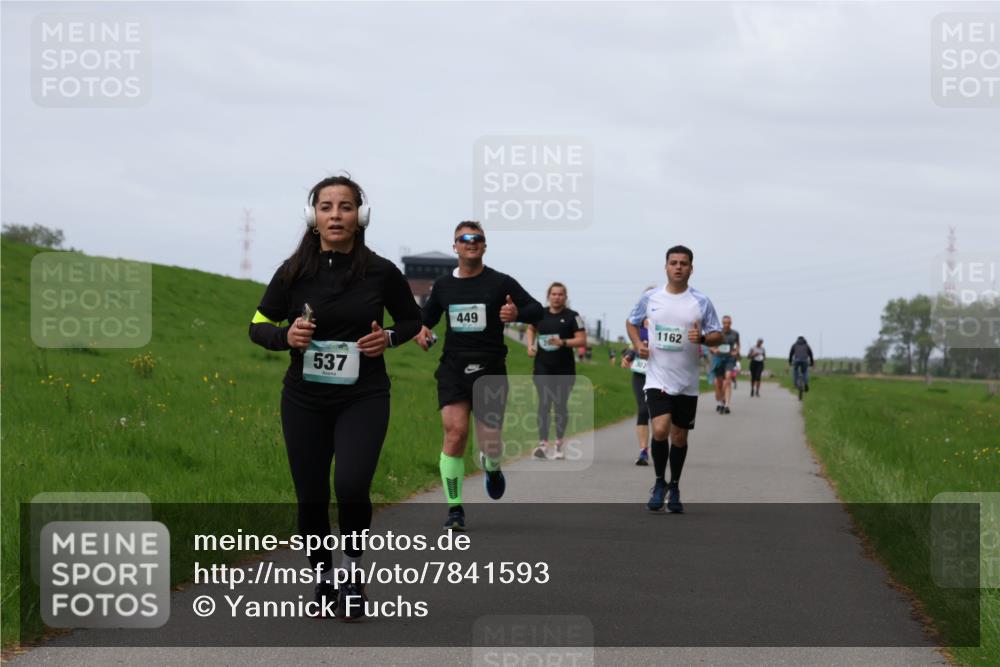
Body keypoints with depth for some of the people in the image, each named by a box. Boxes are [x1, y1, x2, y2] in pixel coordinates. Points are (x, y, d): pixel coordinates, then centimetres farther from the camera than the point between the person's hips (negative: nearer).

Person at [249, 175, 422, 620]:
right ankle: (323, 584, 26)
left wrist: (389, 337, -10)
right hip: (304, 400, 2)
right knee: (311, 498, 6)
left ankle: (353, 567, 3)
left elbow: (413, 319, 11)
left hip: (363, 398, -2)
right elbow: (258, 326, 5)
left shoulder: (380, 272, -5)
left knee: (351, 485, -21)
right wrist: (286, 336, -16)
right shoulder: (293, 272, -4)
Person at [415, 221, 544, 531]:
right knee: (455, 432, -16)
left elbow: (537, 310, 0)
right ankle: (455, 509, -9)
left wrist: (517, 313, -22)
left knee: (489, 441, -1)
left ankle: (492, 468, 40)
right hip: (453, 369, 1)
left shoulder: (500, 283, 1)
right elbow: (427, 316, 26)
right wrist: (422, 331, 3)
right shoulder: (443, 285, 10)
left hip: (490, 370, -1)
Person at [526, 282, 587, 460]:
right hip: (543, 367, 1)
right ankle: (543, 444, -15)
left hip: (564, 369, -1)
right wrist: (530, 345, 9)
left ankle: (559, 444, 22)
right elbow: (531, 328, 26)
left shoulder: (572, 316, -3)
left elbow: (582, 340, -7)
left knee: (560, 406, 7)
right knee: (544, 404, -9)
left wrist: (563, 342, -20)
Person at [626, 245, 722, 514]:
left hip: (687, 383, 1)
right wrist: (638, 344, -1)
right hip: (657, 379, -1)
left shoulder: (701, 302, 0)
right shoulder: (650, 297, 2)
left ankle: (674, 488, 27)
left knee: (679, 436, 9)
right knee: (660, 430, -18)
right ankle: (659, 483, 3)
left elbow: (718, 335, 3)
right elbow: (631, 322, 18)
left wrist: (703, 338, -19)